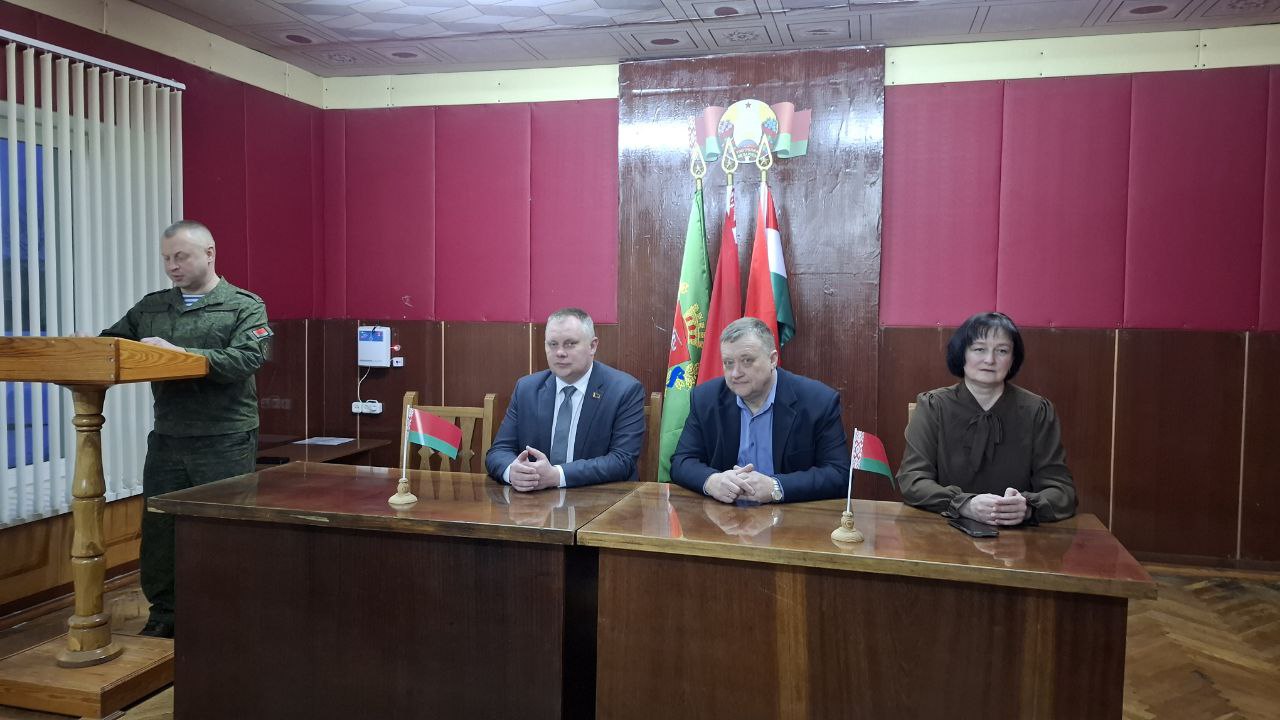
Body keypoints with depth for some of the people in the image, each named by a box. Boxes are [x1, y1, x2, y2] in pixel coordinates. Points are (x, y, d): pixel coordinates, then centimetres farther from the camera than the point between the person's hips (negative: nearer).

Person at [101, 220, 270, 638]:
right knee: (158, 531, 10)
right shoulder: (150, 308, 13)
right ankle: (163, 616, 25)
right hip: (166, 440, 5)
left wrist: (177, 352, -24)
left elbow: (245, 360, -17)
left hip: (225, 443, -5)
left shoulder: (244, 307, -3)